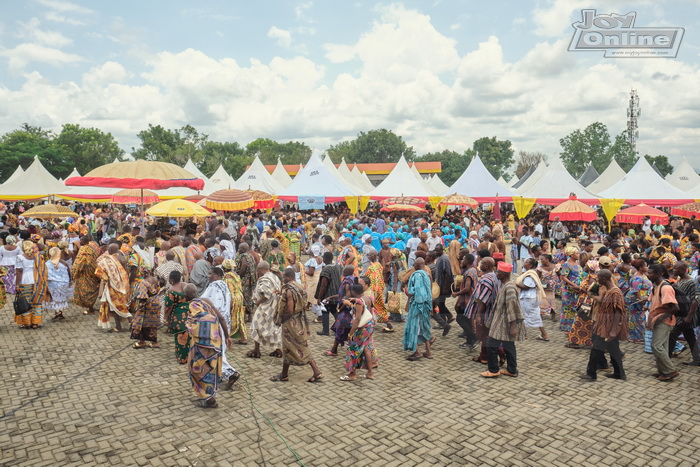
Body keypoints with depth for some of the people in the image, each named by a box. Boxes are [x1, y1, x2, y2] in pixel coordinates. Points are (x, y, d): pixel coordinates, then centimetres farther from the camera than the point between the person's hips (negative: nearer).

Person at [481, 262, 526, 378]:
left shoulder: (509, 287, -22)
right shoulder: (503, 285, 8)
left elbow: (512, 307, -25)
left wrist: (513, 326, -25)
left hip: (505, 322, -9)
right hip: (501, 320, 9)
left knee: (492, 345, -2)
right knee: (508, 346, 16)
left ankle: (493, 370, 10)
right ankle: (512, 370, 26)